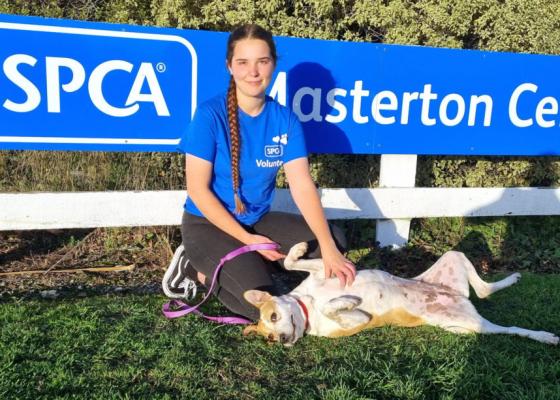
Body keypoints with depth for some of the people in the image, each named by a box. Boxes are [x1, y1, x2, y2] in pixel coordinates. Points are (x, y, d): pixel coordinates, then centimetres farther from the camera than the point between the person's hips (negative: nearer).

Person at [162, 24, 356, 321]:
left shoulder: (285, 119, -6)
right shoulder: (210, 114, -18)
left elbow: (302, 186, -10)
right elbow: (198, 190, -17)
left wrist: (329, 249, -21)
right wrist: (247, 240, -19)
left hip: (257, 220, 6)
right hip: (207, 224, -5)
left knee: (334, 241, -6)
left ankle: (243, 264, 1)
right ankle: (200, 268, 5)